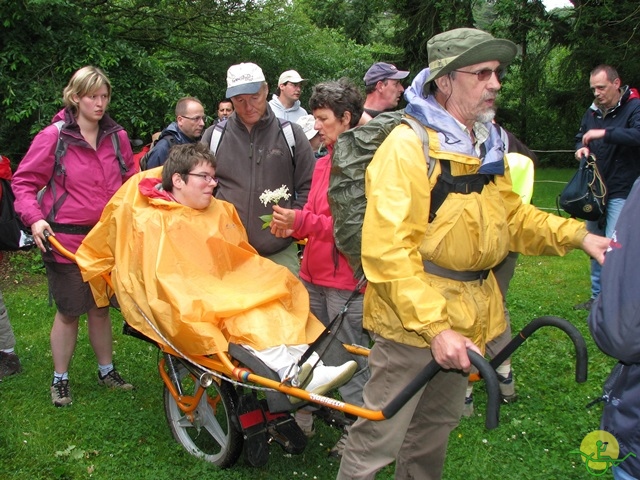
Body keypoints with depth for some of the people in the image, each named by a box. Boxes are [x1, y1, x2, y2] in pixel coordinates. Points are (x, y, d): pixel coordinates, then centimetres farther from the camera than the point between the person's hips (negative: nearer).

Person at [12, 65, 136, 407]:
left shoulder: (117, 137, 2)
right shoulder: (53, 136, -9)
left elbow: (130, 183, 14)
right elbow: (24, 182, -3)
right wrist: (34, 218, -18)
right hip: (66, 240, -3)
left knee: (100, 307, 16)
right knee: (68, 312, 7)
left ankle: (106, 372, 32)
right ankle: (60, 380, 24)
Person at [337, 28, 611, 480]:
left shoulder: (488, 145, 9)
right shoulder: (408, 145, -18)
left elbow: (511, 215, 18)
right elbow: (389, 250, -25)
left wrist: (575, 235, 3)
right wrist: (434, 327, -29)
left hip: (467, 316, 8)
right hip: (412, 319, -8)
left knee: (437, 425, 24)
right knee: (380, 436, 0)